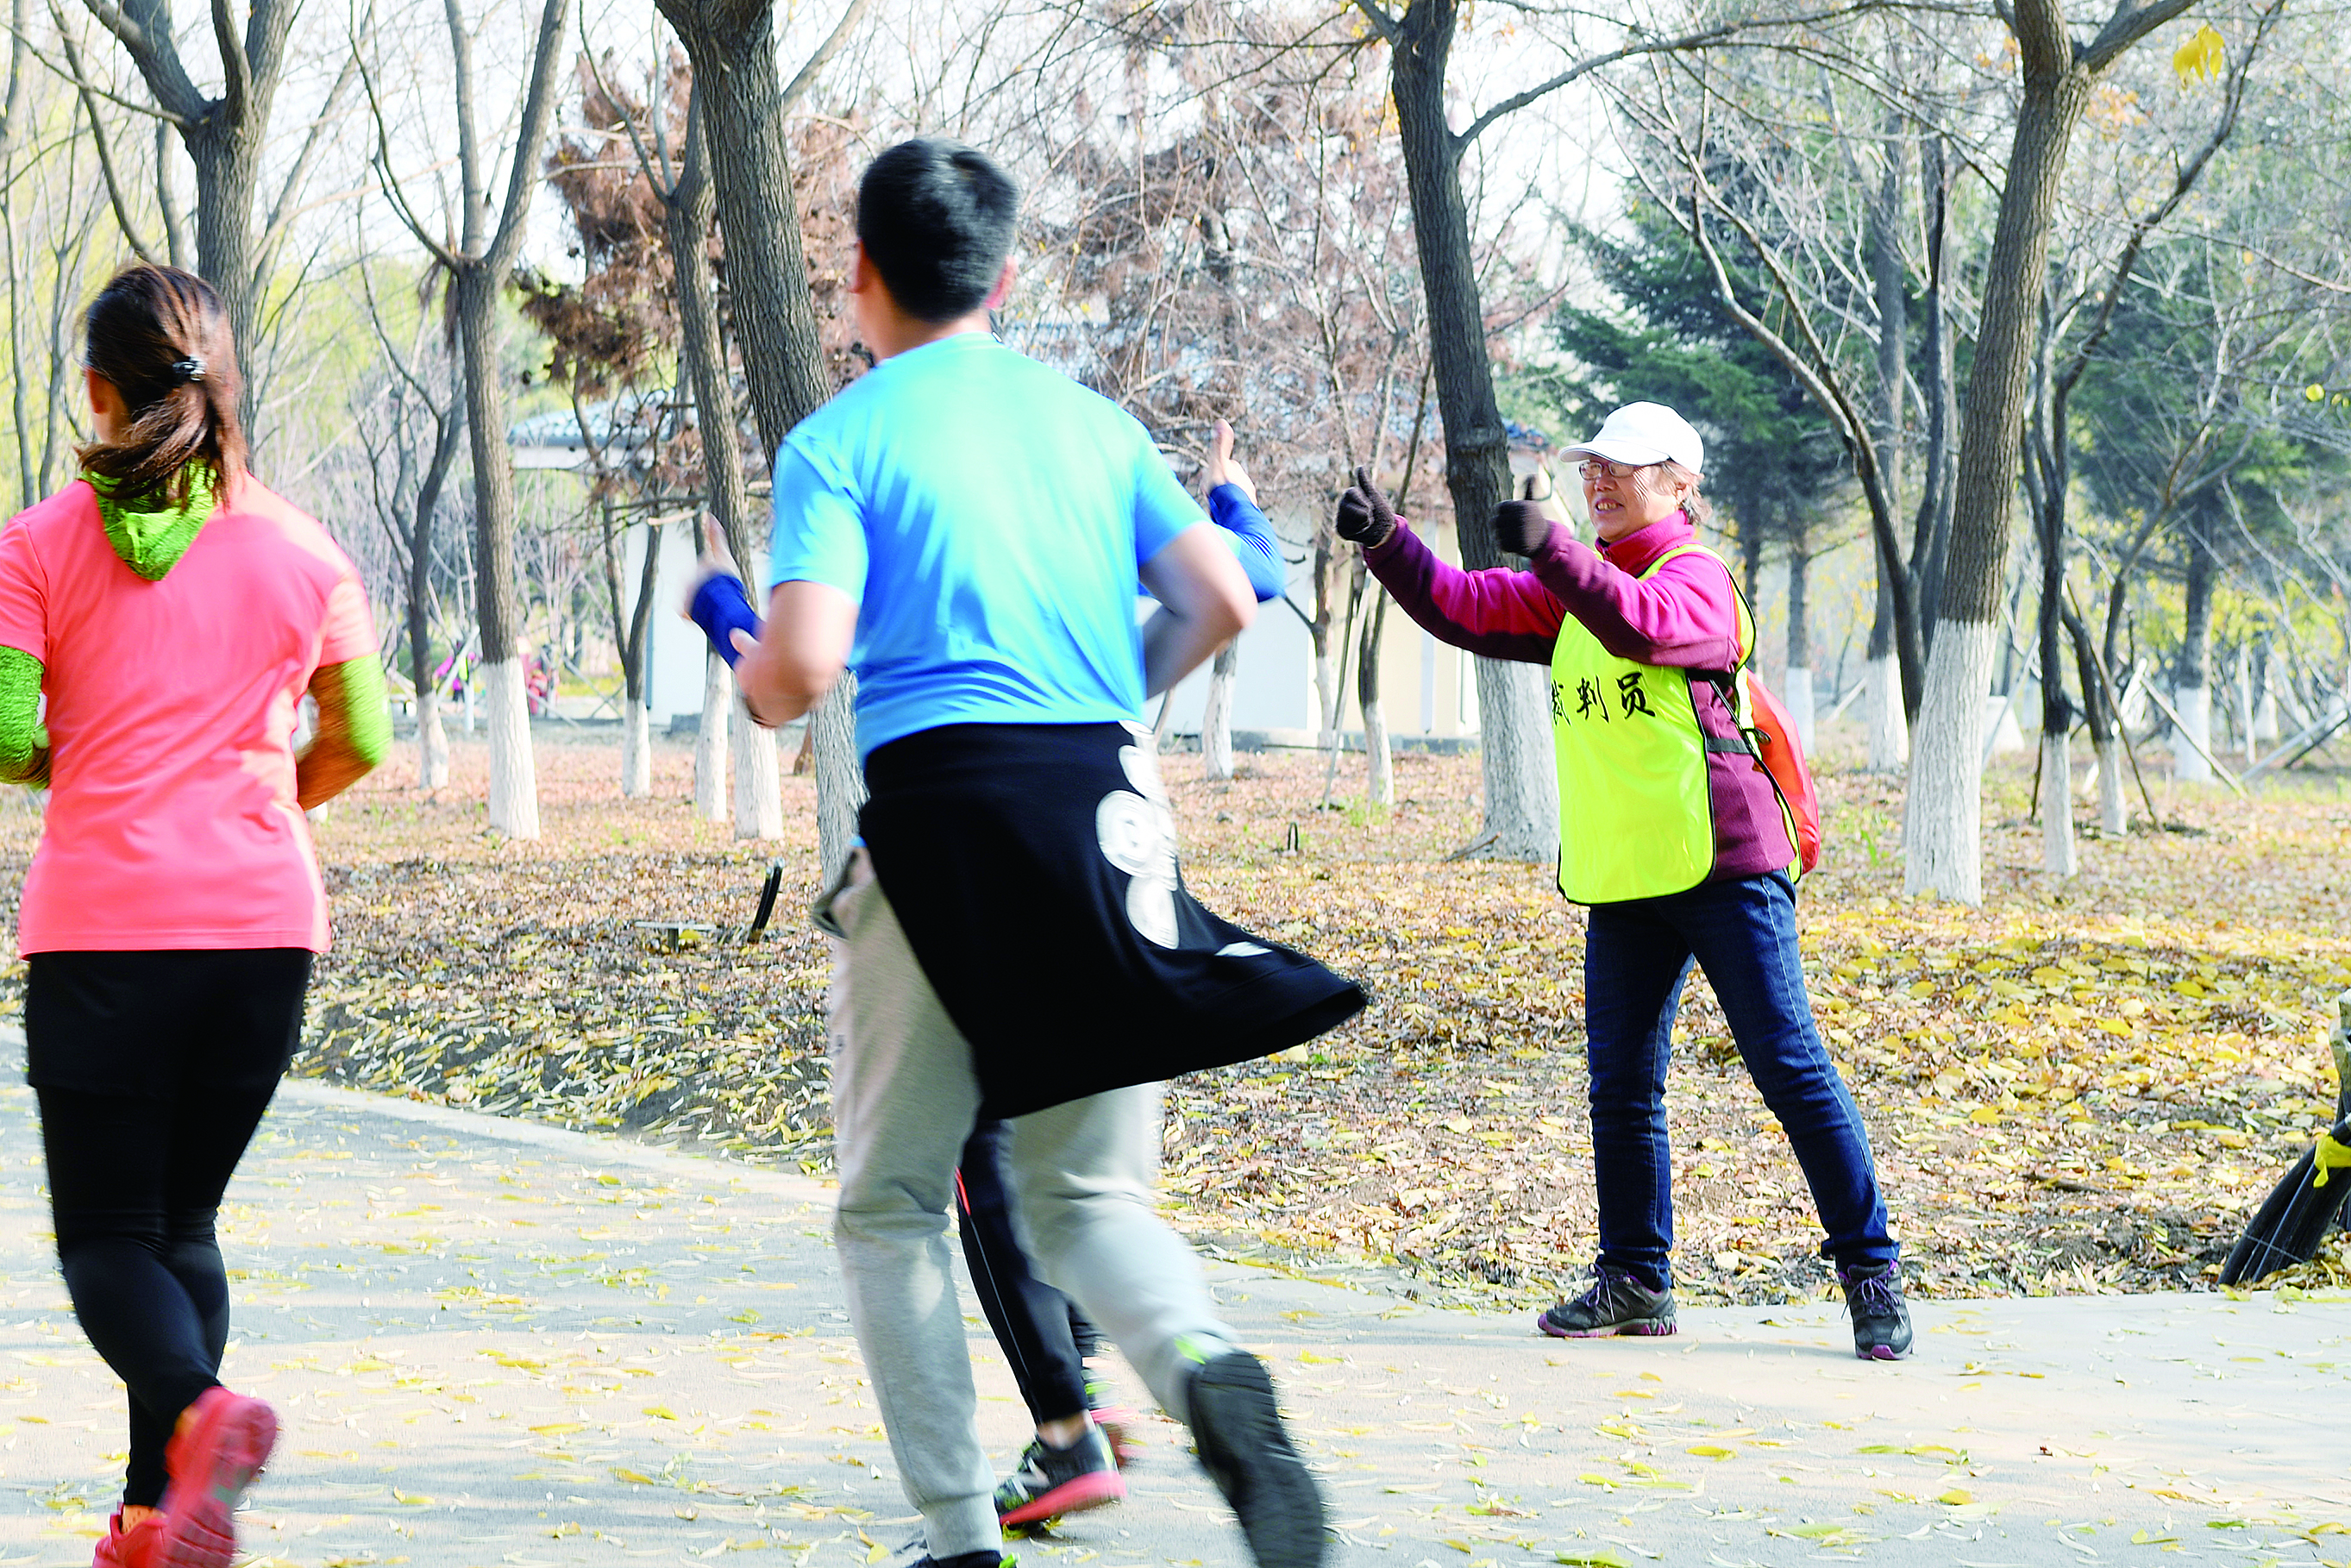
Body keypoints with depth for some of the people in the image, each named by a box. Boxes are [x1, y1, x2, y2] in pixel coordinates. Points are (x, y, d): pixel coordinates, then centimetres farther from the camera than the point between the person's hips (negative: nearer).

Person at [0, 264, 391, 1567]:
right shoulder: (298, 552, 5)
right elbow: (360, 740, 10)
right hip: (264, 922, 3)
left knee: (107, 1235, 4)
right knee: (186, 1223, 15)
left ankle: (197, 1413, -26)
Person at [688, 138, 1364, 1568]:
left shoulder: (839, 442, -1)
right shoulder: (1090, 418, 13)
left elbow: (803, 671, -11)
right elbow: (1220, 601, 9)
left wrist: (735, 647, 12)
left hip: (944, 812, -4)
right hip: (1104, 810, 4)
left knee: (892, 1203, 10)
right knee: (1087, 1193, 10)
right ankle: (1208, 1371, -22)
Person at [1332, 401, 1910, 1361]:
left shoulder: (1696, 576, -8)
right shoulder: (1577, 588, 15)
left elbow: (1646, 628, -30)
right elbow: (1464, 608, 12)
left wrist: (1551, 551, -39)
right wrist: (1384, 540, -3)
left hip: (1725, 868, -7)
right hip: (1623, 883, 8)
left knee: (1789, 1067, -7)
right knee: (1620, 1084, 8)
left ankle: (1871, 1272, -3)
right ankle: (1635, 1283, 18)